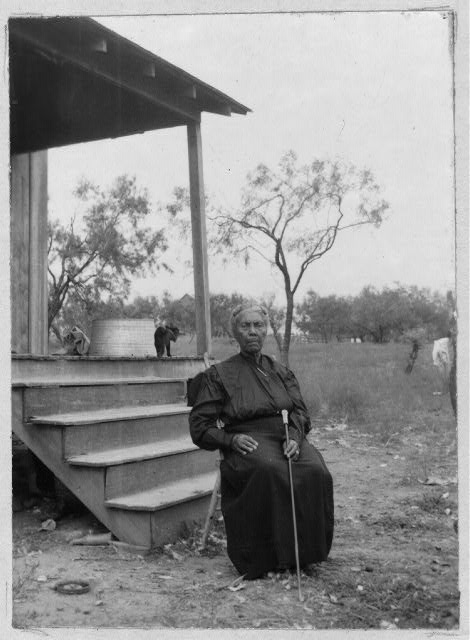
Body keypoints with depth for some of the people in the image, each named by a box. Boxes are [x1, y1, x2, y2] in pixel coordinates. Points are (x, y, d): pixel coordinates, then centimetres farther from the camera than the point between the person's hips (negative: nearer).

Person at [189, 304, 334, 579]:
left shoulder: (281, 372, 21)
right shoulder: (219, 374, 10)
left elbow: (300, 412, 13)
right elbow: (200, 425, 6)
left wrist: (295, 439, -10)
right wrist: (231, 439, -12)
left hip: (288, 440, 4)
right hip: (248, 443, -3)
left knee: (316, 473, -28)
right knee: (269, 471, -37)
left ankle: (304, 552, -14)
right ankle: (263, 558, -25)